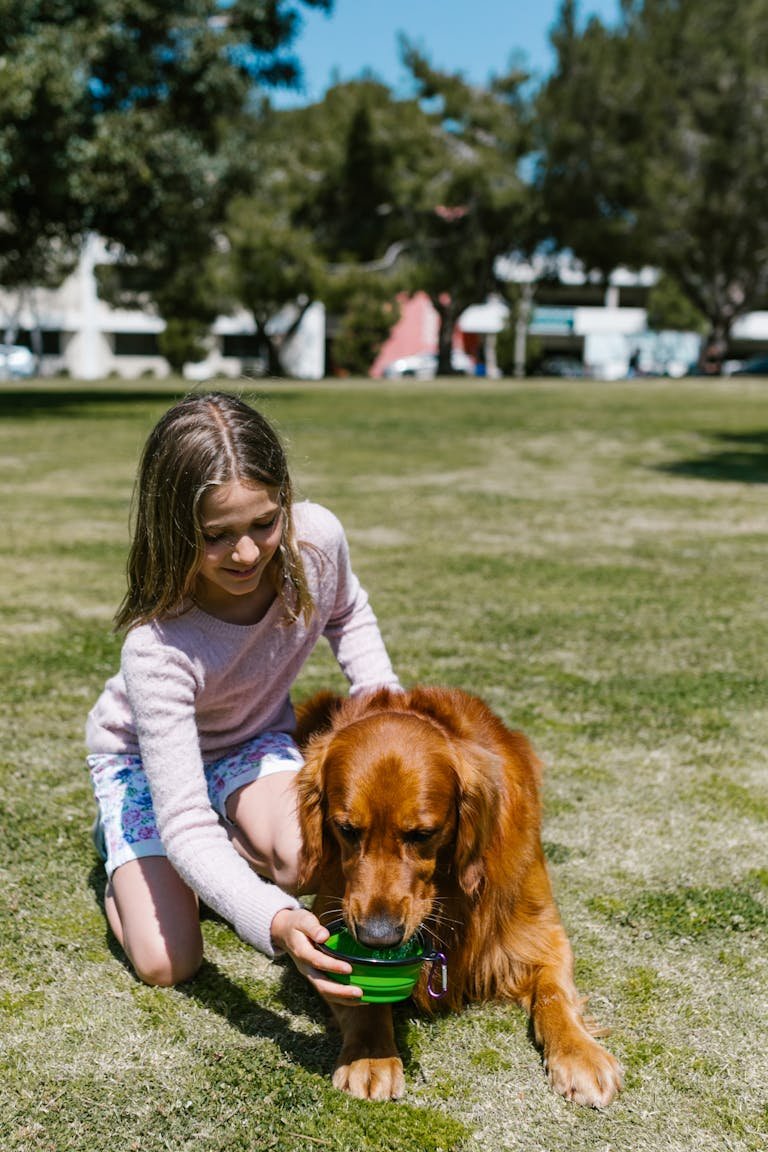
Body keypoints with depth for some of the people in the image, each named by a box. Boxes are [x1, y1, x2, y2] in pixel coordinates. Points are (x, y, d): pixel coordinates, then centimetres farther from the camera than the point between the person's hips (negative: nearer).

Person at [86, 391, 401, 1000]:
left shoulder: (318, 538, -28)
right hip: (145, 757, -2)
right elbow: (187, 829, -39)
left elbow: (349, 617, 0)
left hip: (258, 737, 3)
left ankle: (239, 843, 8)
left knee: (303, 857, -28)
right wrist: (274, 921, -55)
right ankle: (122, 838, 18)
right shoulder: (156, 648, -41)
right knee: (167, 964, -11)